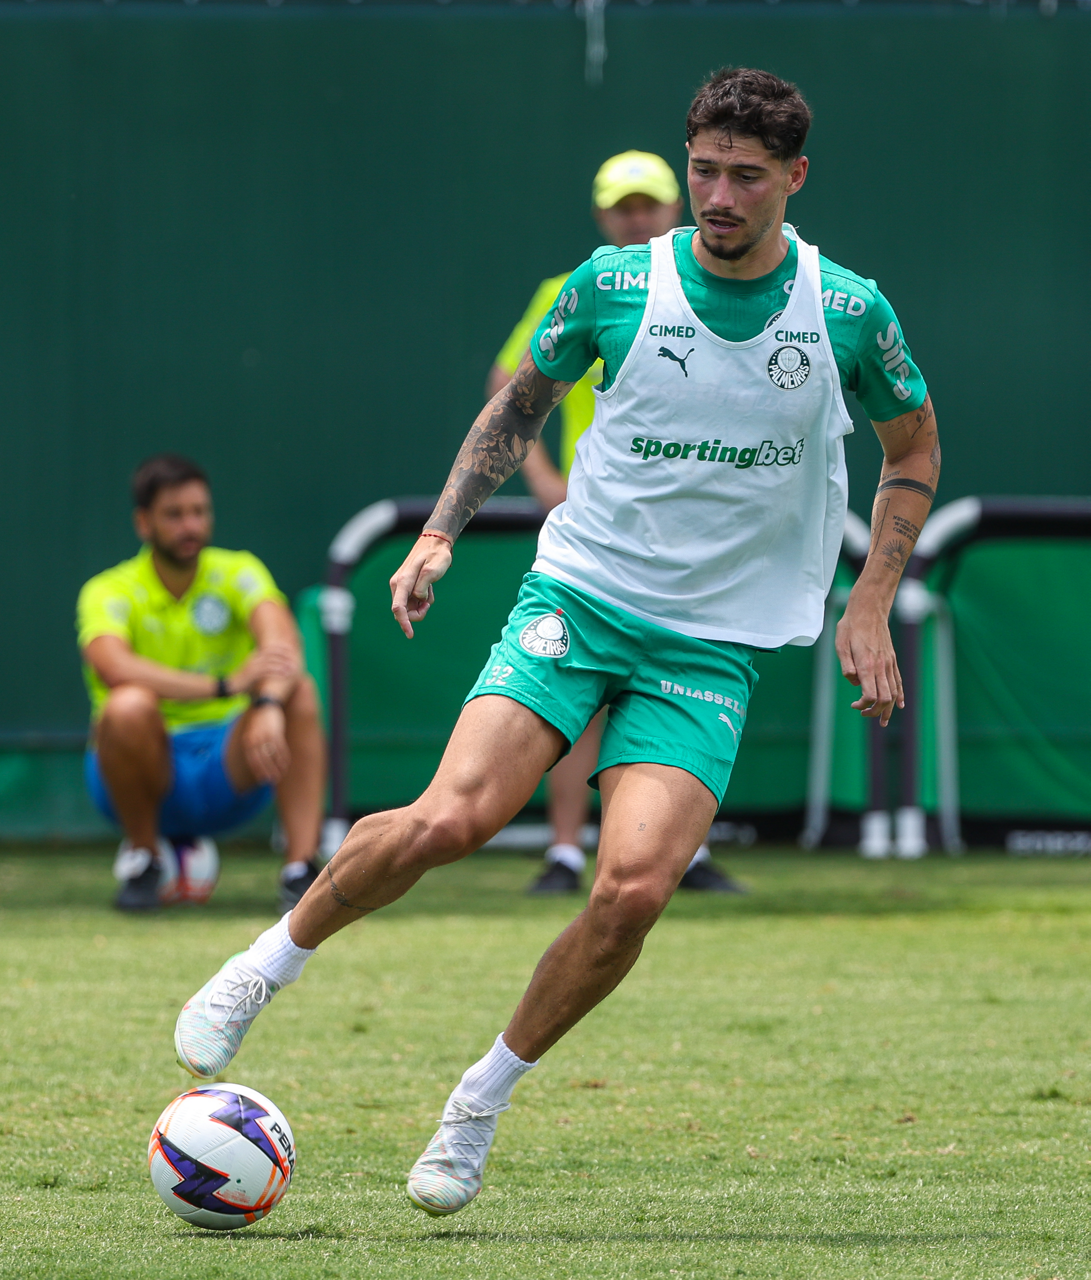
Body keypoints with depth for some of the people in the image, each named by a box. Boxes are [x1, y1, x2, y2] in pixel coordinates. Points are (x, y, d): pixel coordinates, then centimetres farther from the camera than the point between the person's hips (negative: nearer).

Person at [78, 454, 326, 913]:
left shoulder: (236, 573, -1)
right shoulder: (110, 593, -9)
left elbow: (283, 644, -23)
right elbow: (115, 668, -32)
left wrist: (269, 705, -46)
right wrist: (225, 684, -44)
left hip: (229, 773, 2)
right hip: (150, 764, -2)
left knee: (299, 690, -24)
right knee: (128, 705, -35)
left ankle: (301, 868, -30)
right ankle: (144, 856, -9)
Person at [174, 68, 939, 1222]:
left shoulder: (848, 312, -3)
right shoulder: (615, 284, -3)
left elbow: (913, 444, 14)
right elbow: (520, 403, 14)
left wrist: (870, 607, 6)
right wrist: (439, 535, 3)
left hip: (713, 648, 0)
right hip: (577, 599, 0)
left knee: (635, 886, -20)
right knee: (451, 819, -23)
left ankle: (486, 1094, 1)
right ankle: (268, 964, 2)